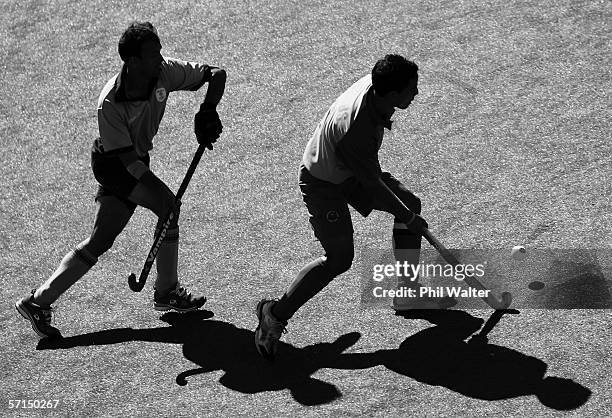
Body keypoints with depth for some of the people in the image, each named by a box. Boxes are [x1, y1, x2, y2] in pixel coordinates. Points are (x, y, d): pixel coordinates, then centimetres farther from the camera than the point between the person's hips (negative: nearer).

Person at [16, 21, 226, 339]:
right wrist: (166, 199, -37)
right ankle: (167, 292, 1)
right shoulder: (111, 103, -30)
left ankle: (39, 301, 13)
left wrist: (207, 110, -27)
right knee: (168, 206, -17)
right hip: (113, 165, -6)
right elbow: (127, 156, -29)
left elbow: (216, 74, -8)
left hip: (135, 162, 6)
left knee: (99, 242, 6)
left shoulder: (164, 71, -16)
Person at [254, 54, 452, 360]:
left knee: (411, 203, 9)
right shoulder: (355, 128, -40)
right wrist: (406, 217, -14)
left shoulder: (375, 85, -16)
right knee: (340, 258, -13)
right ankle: (275, 314, -1)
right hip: (323, 182, -9)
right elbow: (371, 185, -26)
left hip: (353, 170, 9)